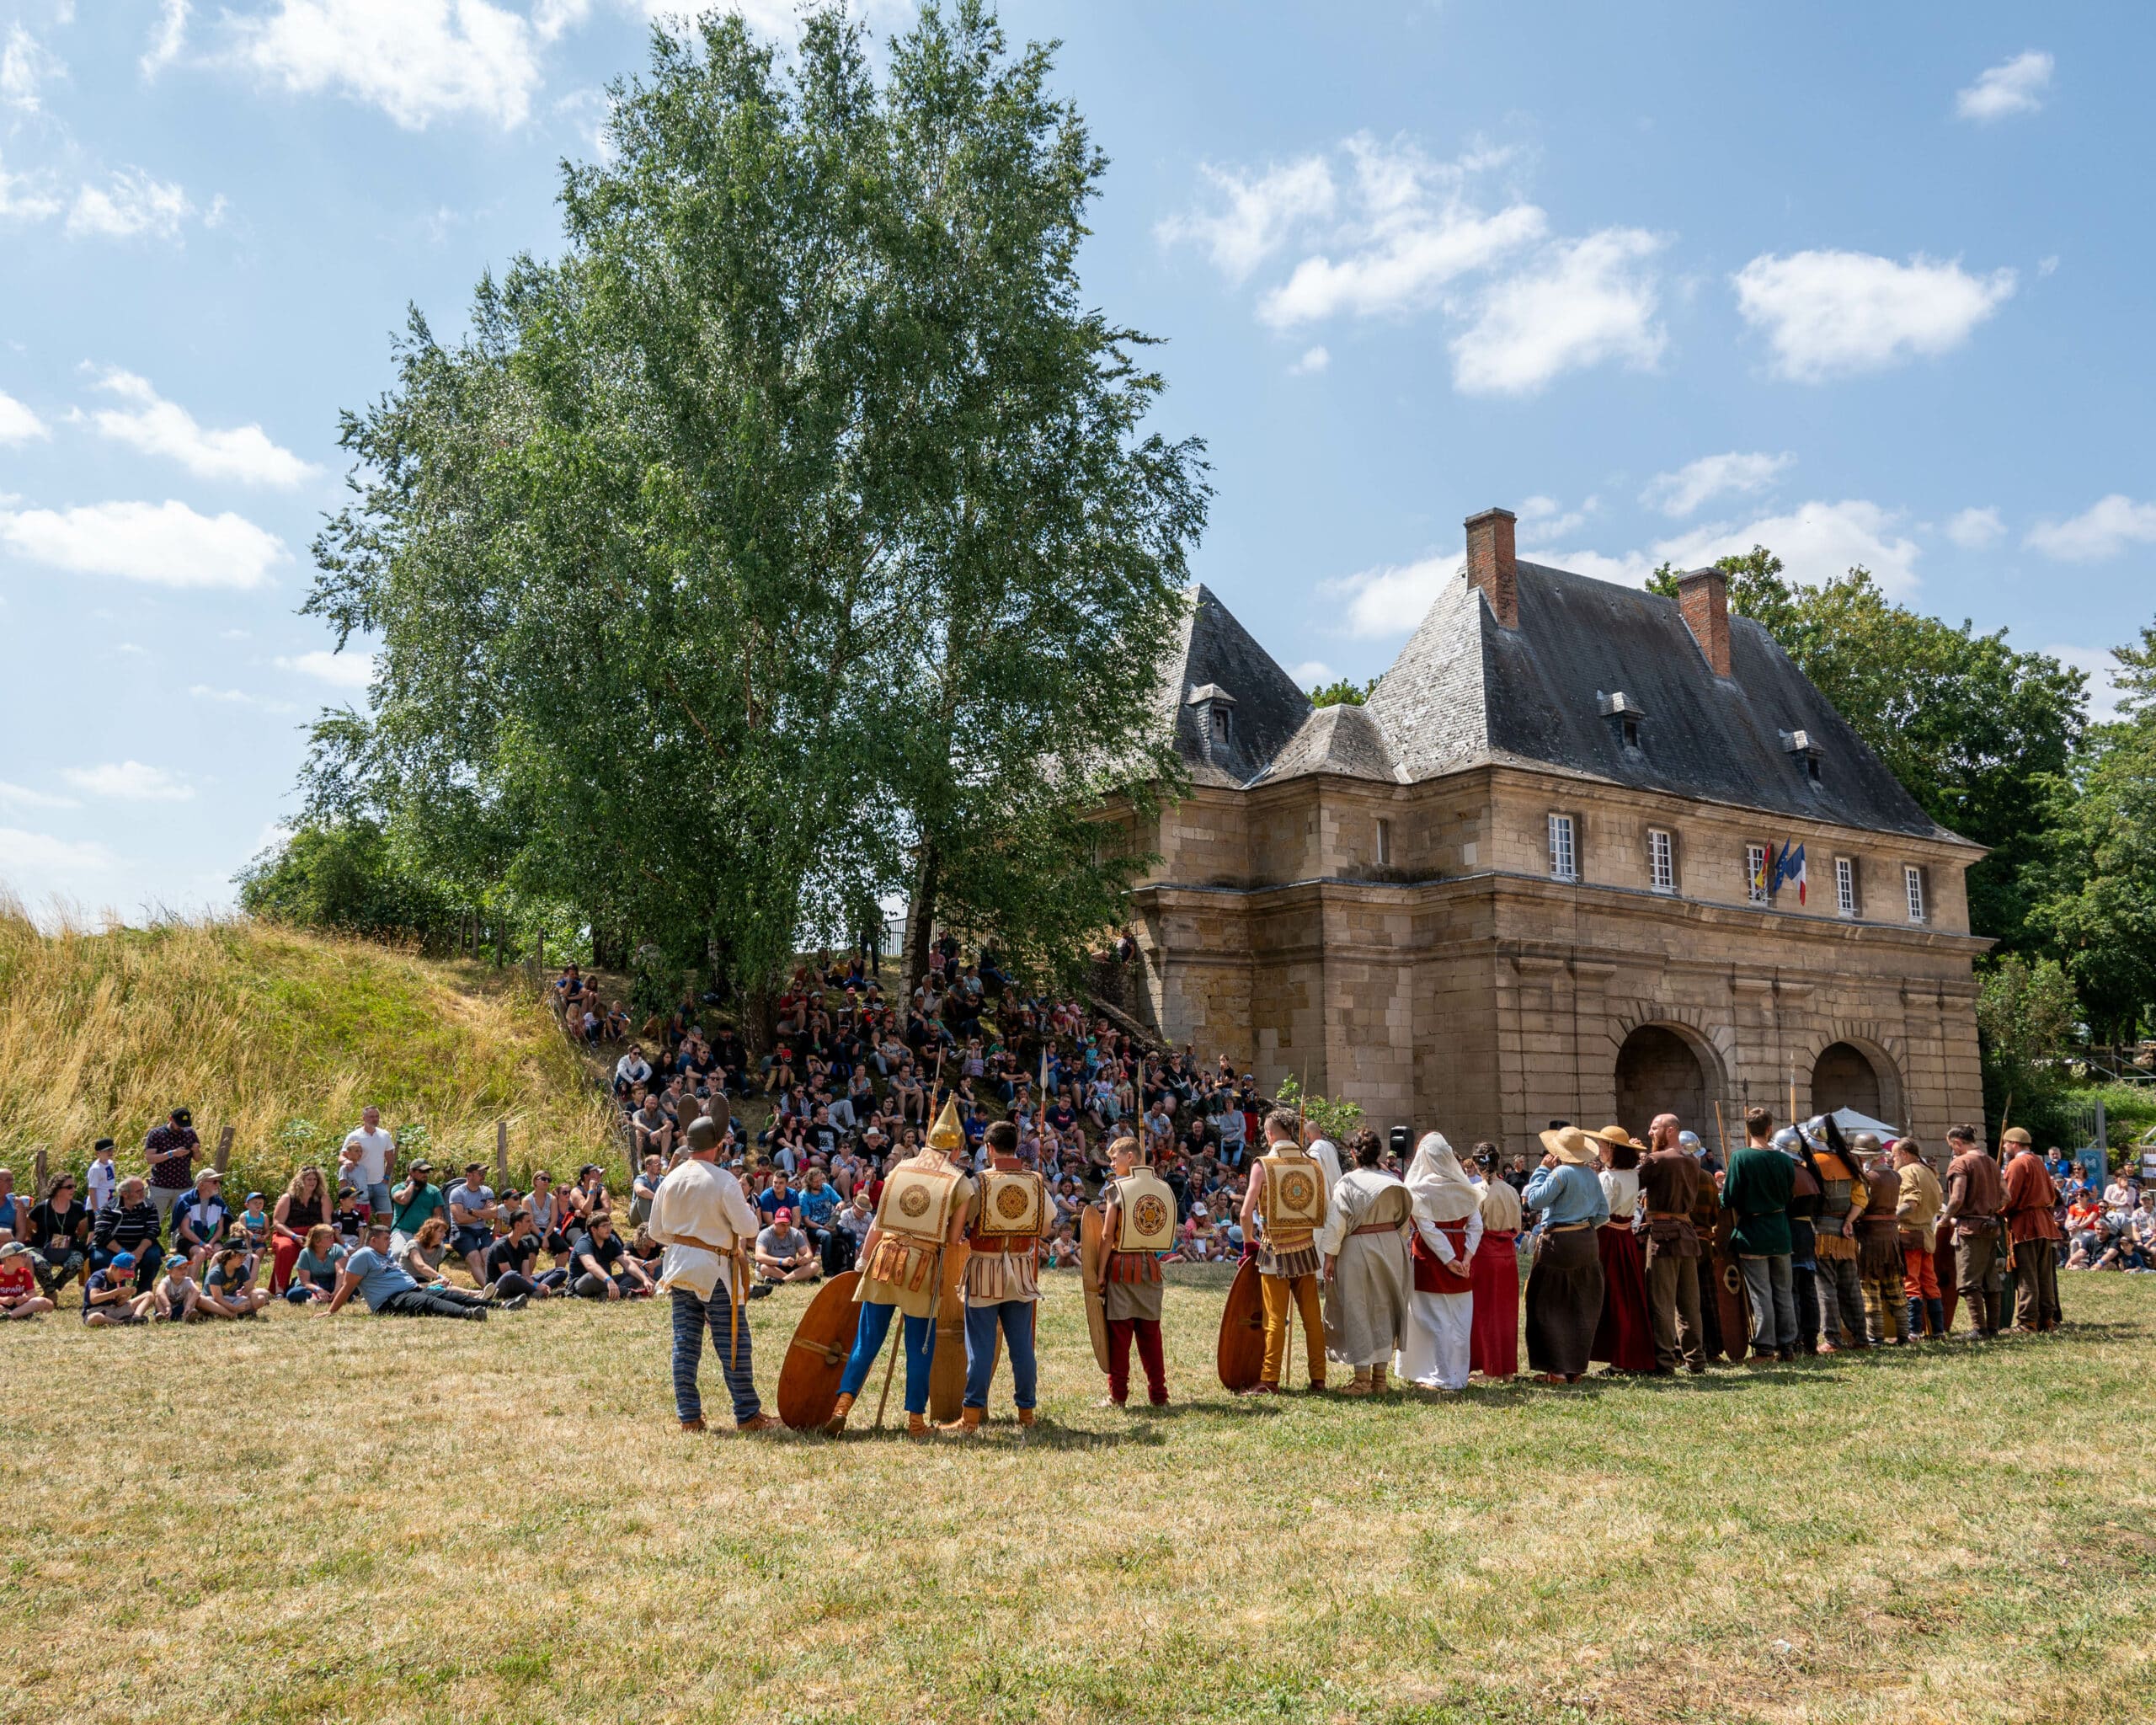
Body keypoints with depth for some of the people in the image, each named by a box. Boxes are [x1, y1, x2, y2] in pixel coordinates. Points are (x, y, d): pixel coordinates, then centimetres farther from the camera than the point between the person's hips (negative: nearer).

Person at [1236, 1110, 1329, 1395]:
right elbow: (1327, 1209, 4)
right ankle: (1318, 1377, 16)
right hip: (1306, 1249, 3)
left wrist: (1249, 1242, 4)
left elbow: (1246, 1214, -11)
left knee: (1275, 1318, 1)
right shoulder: (1314, 1163, 2)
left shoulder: (1263, 1165, -9)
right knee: (1312, 1316, 10)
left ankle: (1270, 1381, 4)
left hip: (1275, 1250, -3)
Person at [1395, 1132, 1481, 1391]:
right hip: (1460, 1251, 5)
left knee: (1433, 1318, 1)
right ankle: (1458, 1374, 17)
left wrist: (1448, 1260, -12)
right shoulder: (1464, 1187, 4)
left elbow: (1427, 1228, -15)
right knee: (1459, 1318, 11)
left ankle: (1439, 1377, 1)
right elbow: (1476, 1225, -1)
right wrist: (1466, 1257, -5)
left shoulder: (1419, 1188, -10)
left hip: (1430, 1254, -4)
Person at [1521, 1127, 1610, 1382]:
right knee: (1581, 1306, 13)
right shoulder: (1591, 1174, 7)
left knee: (1551, 1306, 1)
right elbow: (1603, 1213, 10)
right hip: (1587, 1243, 7)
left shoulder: (1561, 1173, -16)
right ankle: (1577, 1368, 18)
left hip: (1559, 1244, -7)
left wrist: (1542, 1169, -7)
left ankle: (1557, 1369, 0)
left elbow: (1534, 1201, -15)